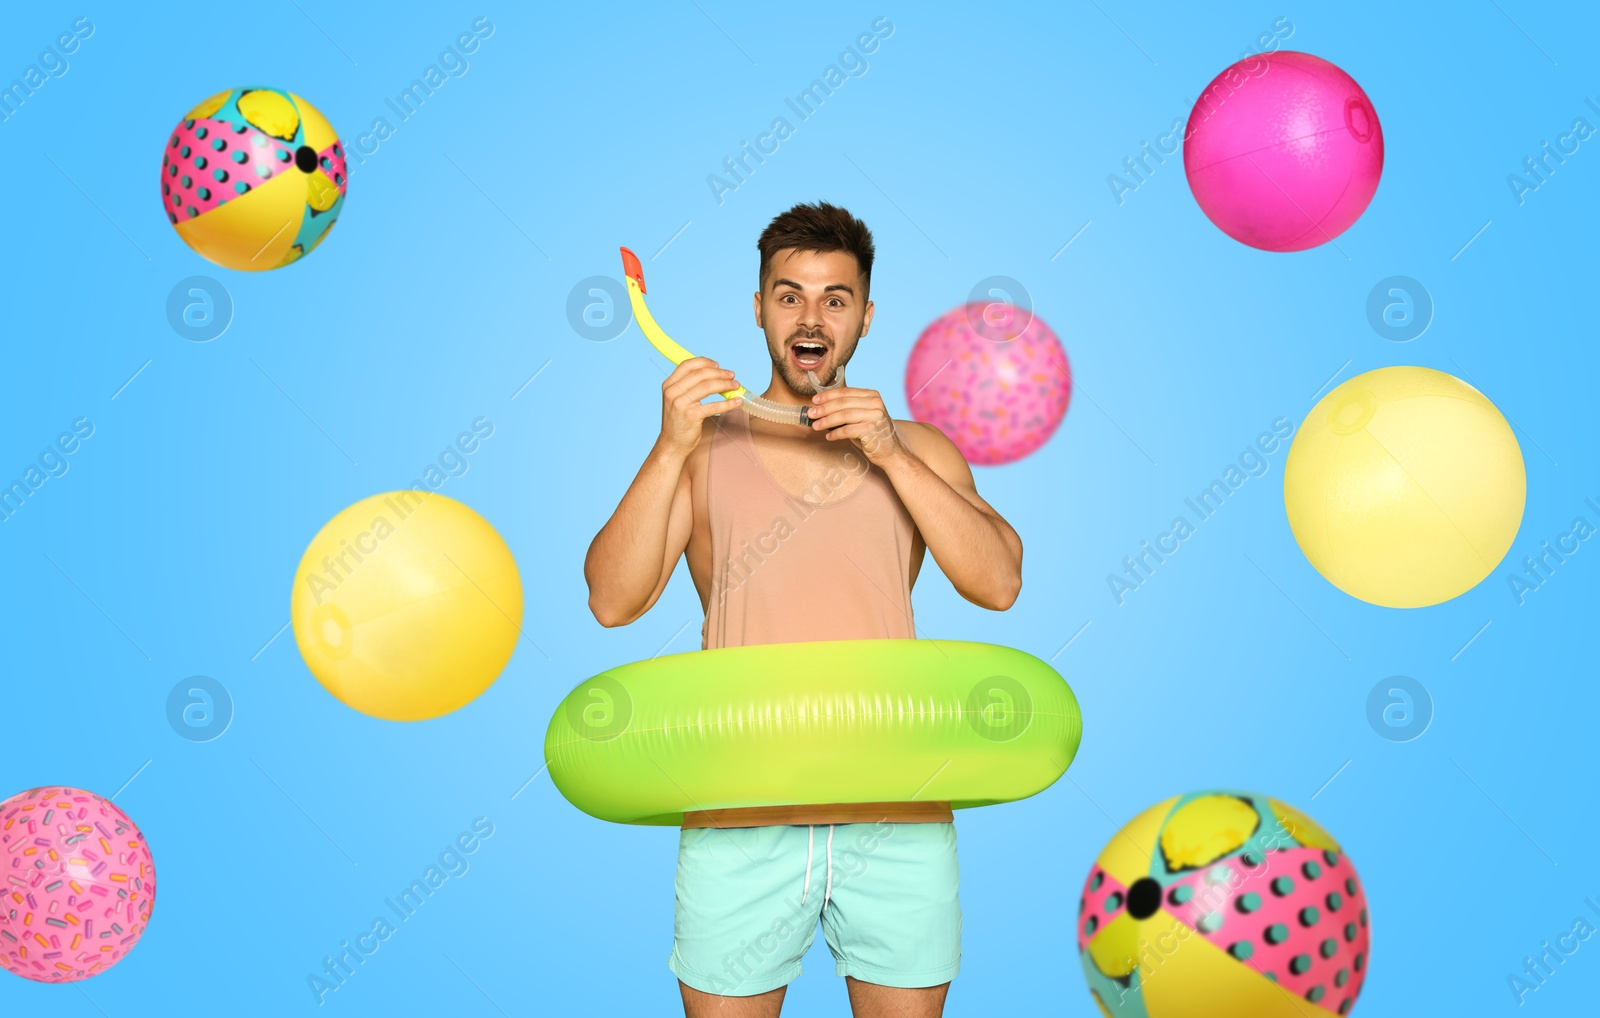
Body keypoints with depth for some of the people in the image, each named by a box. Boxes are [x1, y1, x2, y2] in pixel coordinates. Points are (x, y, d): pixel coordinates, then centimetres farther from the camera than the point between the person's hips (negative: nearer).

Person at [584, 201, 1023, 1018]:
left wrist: (891, 452, -11)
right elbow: (611, 602, -3)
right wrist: (670, 449, -13)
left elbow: (999, 584, -3)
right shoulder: (705, 449, 8)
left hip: (897, 812, 1)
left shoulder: (918, 451, 12)